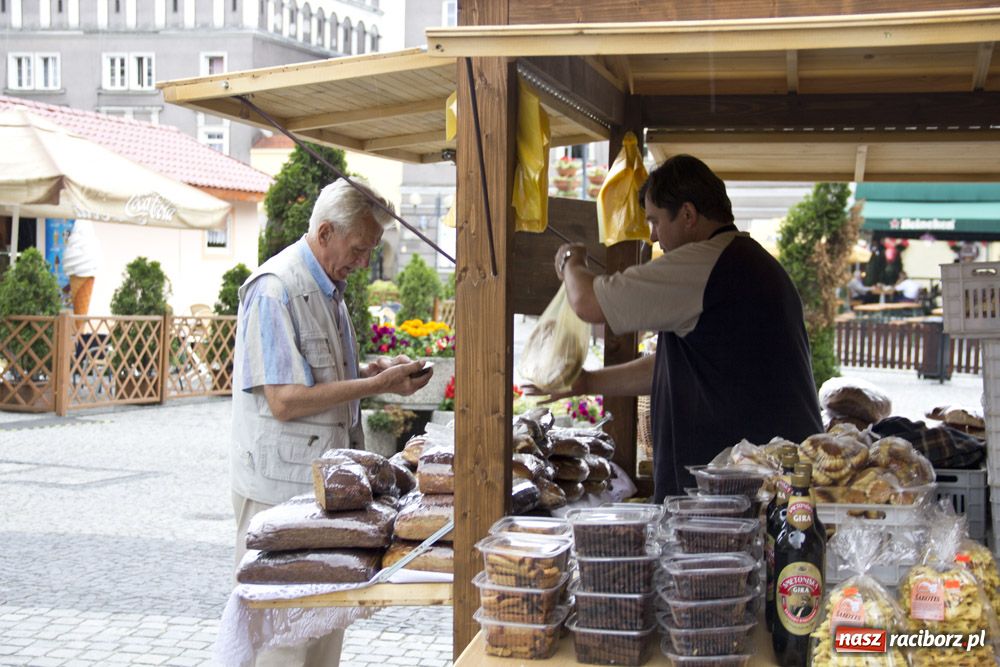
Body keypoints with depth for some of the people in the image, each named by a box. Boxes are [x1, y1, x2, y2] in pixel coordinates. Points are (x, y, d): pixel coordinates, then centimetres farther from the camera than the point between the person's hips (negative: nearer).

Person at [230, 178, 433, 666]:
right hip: (281, 487, -9)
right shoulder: (275, 290, -16)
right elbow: (284, 401, -22)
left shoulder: (328, 288, 14)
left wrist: (376, 369, 4)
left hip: (324, 482, 9)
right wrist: (378, 384, -19)